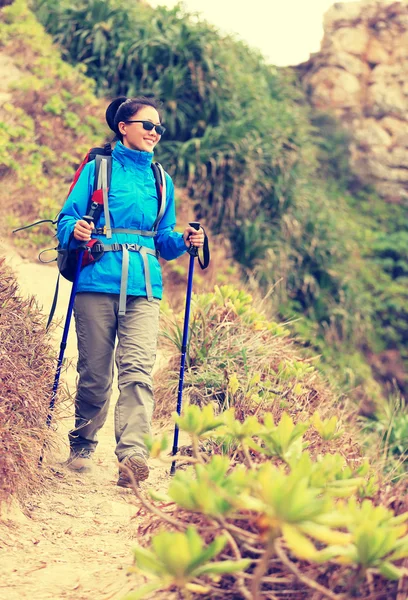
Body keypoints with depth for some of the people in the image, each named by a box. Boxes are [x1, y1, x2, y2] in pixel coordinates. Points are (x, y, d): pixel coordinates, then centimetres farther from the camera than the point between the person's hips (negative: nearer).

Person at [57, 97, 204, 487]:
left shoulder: (161, 181, 19)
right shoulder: (97, 169, 8)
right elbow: (66, 219, 5)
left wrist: (183, 241, 0)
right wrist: (75, 230, -17)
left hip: (144, 288, 2)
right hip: (97, 283, -2)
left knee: (138, 369, -14)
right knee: (94, 372, 3)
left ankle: (132, 454, -22)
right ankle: (81, 446, 22)